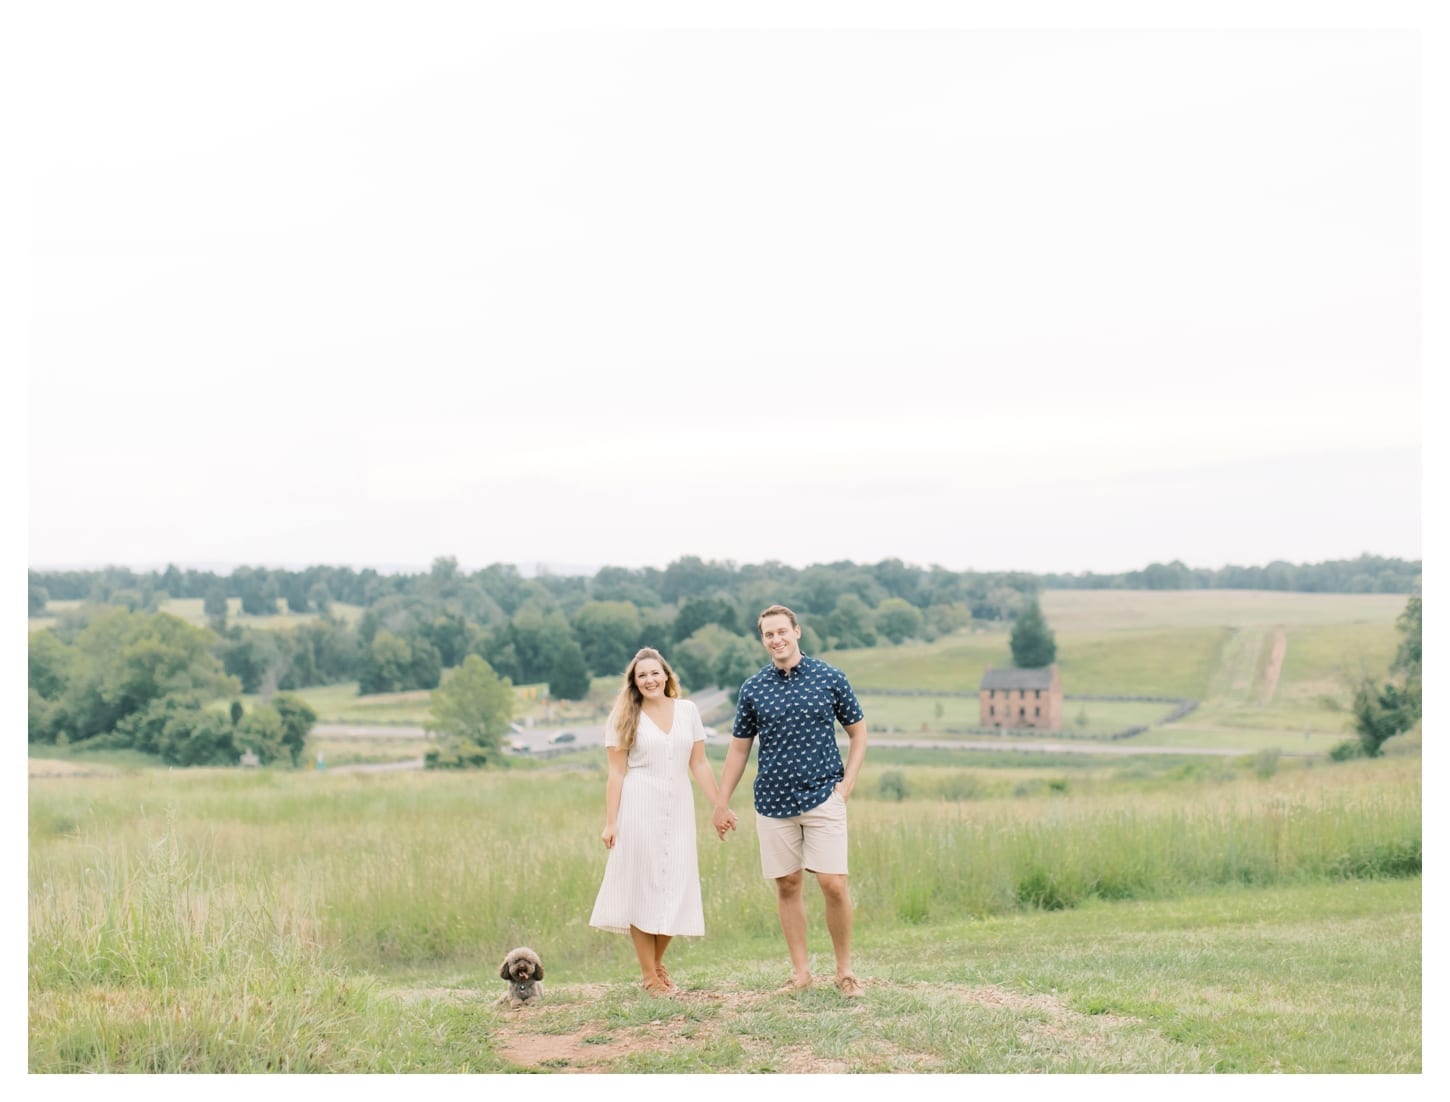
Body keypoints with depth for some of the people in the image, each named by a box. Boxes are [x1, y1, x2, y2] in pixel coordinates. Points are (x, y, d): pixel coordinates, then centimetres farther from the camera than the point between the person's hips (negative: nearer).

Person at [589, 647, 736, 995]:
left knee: (674, 888, 4)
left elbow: (699, 764, 10)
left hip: (678, 810, 3)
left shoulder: (687, 710, 7)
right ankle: (649, 975, 9)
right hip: (639, 811, -3)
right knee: (643, 887, 1)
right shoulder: (624, 718, 1)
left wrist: (719, 806, 8)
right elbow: (616, 772, -1)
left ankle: (658, 963, 24)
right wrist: (610, 822, -6)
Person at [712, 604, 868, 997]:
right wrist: (721, 804, 11)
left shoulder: (829, 678, 0)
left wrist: (847, 782, -2)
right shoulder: (753, 688, 4)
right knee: (787, 885, 5)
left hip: (823, 798, -2)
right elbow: (739, 747, 12)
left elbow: (858, 732, 9)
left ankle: (844, 969, 5)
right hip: (773, 803, 2)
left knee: (833, 884, -9)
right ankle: (800, 971, 14)